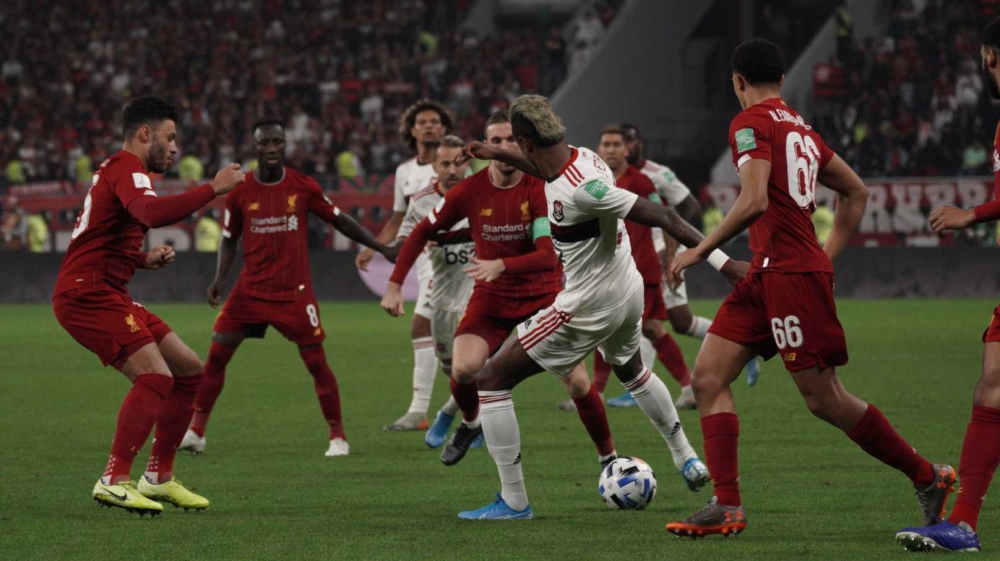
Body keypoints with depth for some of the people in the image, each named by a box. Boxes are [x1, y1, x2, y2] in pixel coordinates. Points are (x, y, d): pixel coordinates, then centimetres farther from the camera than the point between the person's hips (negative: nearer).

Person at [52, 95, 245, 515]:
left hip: (106, 293, 11)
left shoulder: (116, 170, 23)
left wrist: (143, 260, 14)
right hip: (87, 294, -11)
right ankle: (115, 481, -23)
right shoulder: (127, 169, -10)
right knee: (155, 377, -23)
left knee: (189, 371, 11)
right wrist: (214, 189, -27)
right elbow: (153, 213, -33)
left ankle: (159, 478, 14)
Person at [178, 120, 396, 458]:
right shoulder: (240, 192, -1)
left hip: (295, 291, -1)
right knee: (217, 354, -4)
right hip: (251, 288, 1)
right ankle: (196, 431, 5)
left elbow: (339, 221, 7)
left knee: (316, 361, -3)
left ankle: (338, 436, 10)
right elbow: (229, 239, 10)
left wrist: (382, 249, 6)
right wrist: (220, 278, -4)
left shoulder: (304, 187, -3)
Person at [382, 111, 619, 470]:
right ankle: (469, 422, 12)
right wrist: (395, 285, -1)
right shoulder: (470, 191, -10)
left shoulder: (540, 190, -17)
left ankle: (609, 458, 15)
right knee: (463, 369, -22)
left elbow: (549, 256, -27)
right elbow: (422, 232, 3)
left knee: (577, 383, -8)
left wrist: (501, 265, -42)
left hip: (543, 296, -1)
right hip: (490, 297, 1)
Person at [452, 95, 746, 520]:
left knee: (491, 379, -3)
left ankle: (513, 502, -2)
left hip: (588, 307, -9)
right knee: (631, 370, 39)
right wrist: (498, 156, 27)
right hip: (628, 292, 10)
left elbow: (660, 216, -31)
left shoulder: (581, 190, -30)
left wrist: (722, 261, -31)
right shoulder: (580, 157, -3)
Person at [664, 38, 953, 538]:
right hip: (765, 276, 9)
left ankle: (927, 477, 8)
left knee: (824, 399, -4)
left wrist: (701, 250, -13)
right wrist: (828, 255, 24)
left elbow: (754, 201, -21)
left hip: (791, 274, -9)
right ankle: (727, 507, -3)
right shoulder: (800, 128, 17)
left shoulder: (750, 123, -9)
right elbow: (855, 192, 25)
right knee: (708, 377, 3)